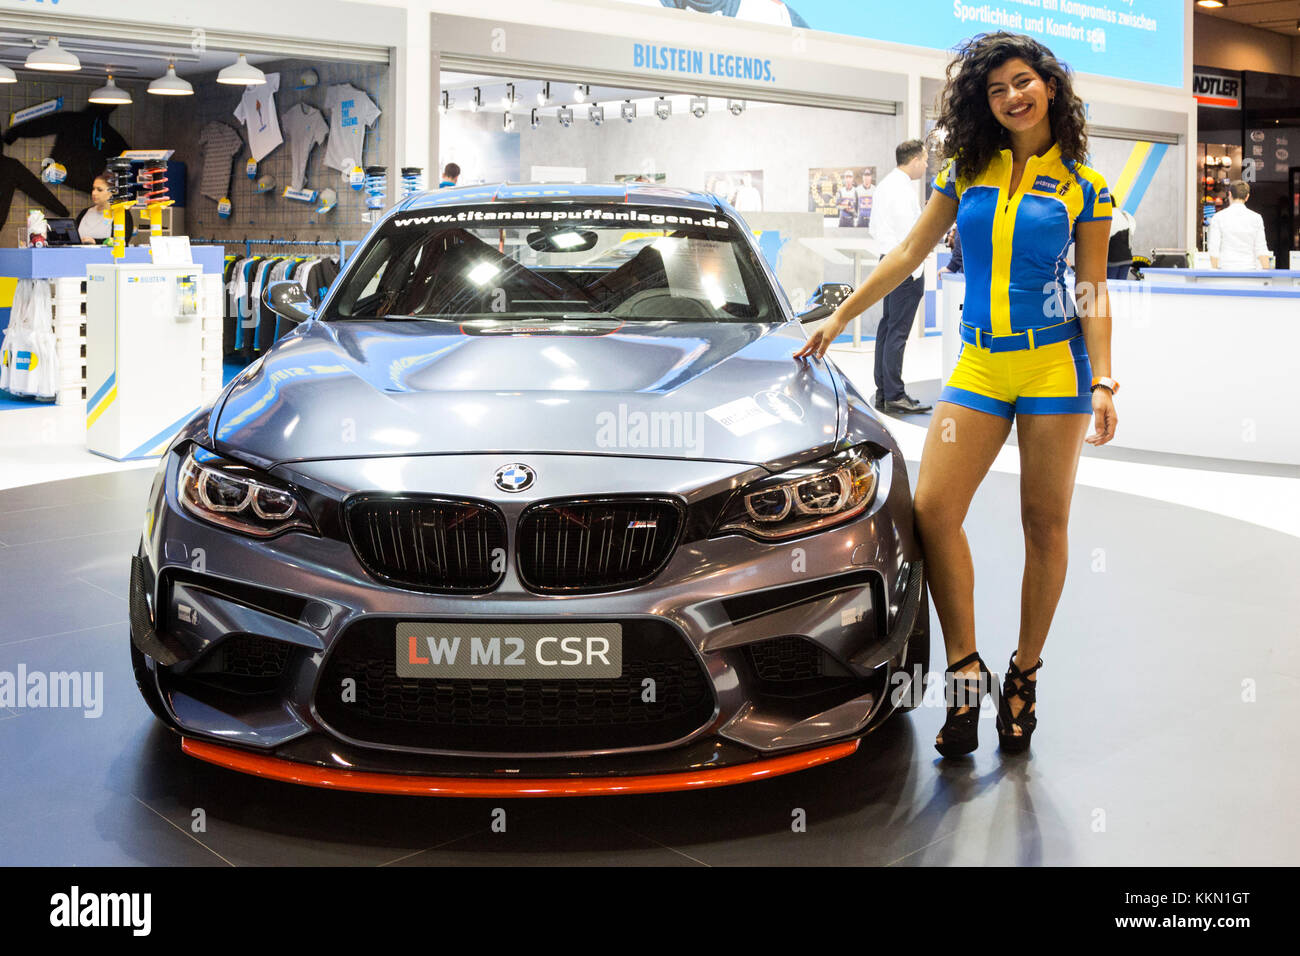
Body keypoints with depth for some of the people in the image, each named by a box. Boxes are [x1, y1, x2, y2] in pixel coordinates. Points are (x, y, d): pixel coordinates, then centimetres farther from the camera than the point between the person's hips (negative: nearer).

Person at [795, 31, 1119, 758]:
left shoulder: (1083, 187, 4)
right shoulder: (967, 173, 10)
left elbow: (1093, 292, 3)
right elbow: (909, 255, 14)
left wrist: (1103, 383, -6)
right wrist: (839, 318, 15)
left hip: (1055, 363, -2)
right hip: (979, 366, 2)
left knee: (1045, 524, 1)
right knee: (934, 510, -10)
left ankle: (1025, 673, 14)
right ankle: (966, 671, 0)